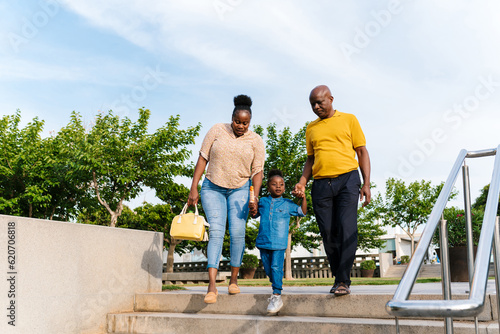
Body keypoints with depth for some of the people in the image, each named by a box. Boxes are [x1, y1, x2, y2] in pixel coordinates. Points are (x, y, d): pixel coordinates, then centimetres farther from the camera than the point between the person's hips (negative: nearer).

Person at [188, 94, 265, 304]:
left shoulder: (255, 141, -1)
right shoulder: (217, 131, -3)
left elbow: (257, 171, -2)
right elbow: (202, 159, -1)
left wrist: (254, 197, -16)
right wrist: (194, 188, -6)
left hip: (239, 189, 1)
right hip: (213, 188, -1)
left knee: (237, 232, -11)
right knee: (216, 231, -13)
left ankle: (234, 280, 5)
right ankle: (212, 286, -19)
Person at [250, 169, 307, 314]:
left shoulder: (288, 204, 6)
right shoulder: (263, 202, 11)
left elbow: (302, 212, 10)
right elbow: (255, 215, 22)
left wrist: (303, 197, -2)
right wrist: (253, 210, -1)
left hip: (279, 243, -3)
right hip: (263, 241, 3)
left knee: (276, 267, -12)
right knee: (268, 268, 9)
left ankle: (277, 295, -10)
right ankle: (276, 288, 28)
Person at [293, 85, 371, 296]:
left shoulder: (348, 120, 11)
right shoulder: (311, 128, 20)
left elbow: (362, 152, 9)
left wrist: (366, 184, -1)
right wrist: (302, 182, 6)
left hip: (347, 178, -3)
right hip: (321, 184, 3)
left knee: (347, 229, -13)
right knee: (328, 234, 1)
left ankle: (344, 281, -11)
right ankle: (338, 278, 12)